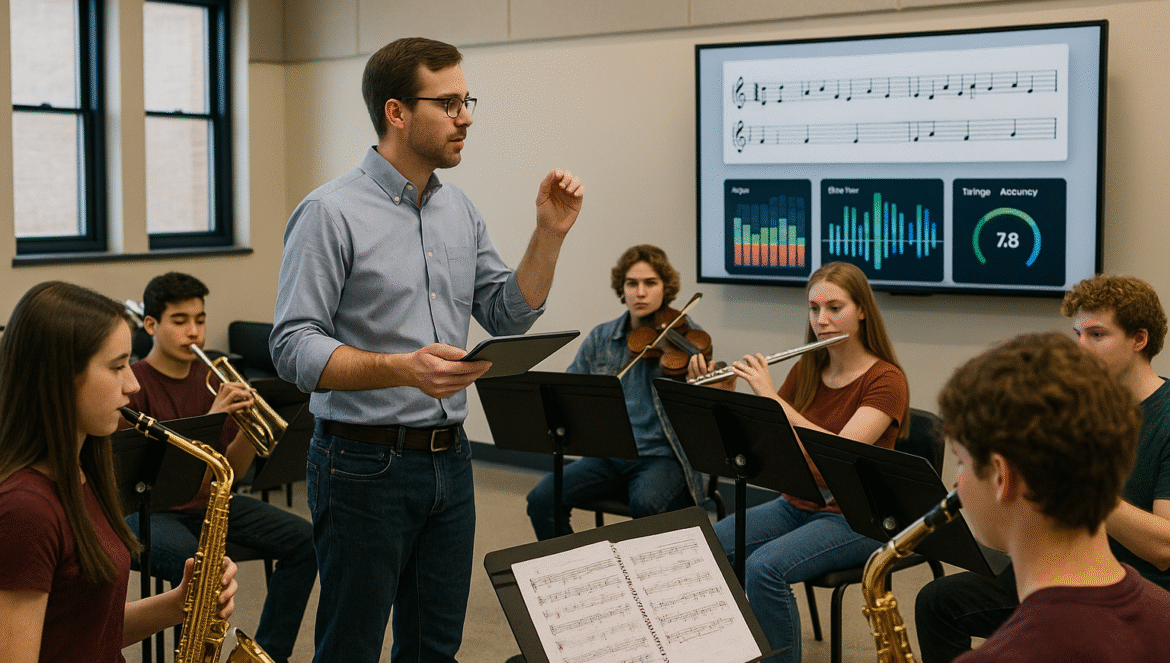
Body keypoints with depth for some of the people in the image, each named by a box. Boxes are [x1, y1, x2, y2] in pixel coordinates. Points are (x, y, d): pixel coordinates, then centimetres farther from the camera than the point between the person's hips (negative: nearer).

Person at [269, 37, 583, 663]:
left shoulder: (459, 211, 10)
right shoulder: (331, 213, -12)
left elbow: (508, 316, 13)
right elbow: (294, 348, -17)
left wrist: (550, 234, 0)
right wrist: (402, 368, -30)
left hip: (448, 458, 7)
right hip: (365, 464, -7)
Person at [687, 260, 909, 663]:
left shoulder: (886, 381, -12)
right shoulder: (806, 371, 6)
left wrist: (772, 397, -28)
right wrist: (724, 396, -12)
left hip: (854, 519, -6)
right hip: (796, 505, 6)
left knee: (764, 568, -30)